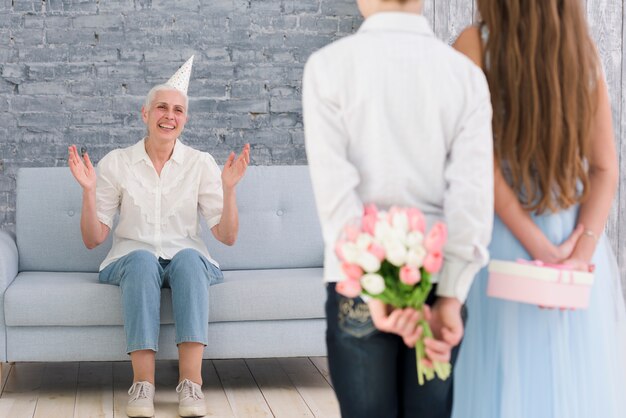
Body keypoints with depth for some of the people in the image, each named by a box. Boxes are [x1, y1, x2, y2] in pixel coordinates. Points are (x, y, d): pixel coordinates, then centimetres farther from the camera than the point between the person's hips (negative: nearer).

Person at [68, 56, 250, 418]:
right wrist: (89, 190, -12)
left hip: (188, 259, 0)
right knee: (143, 260, -36)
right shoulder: (116, 163, 4)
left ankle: (191, 383, -40)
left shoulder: (201, 164, 4)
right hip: (131, 260, 0)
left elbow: (227, 236, 0)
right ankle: (143, 384, -38)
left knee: (187, 258, -35)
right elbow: (93, 239, 3)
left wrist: (229, 188, -15)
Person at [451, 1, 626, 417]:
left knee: (506, 378, 5)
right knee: (580, 378, 11)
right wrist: (580, 253, -8)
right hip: (577, 238, 3)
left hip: (504, 236, -3)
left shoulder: (475, 44, -8)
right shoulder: (584, 50, 4)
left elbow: (483, 164, -13)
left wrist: (543, 251, -12)